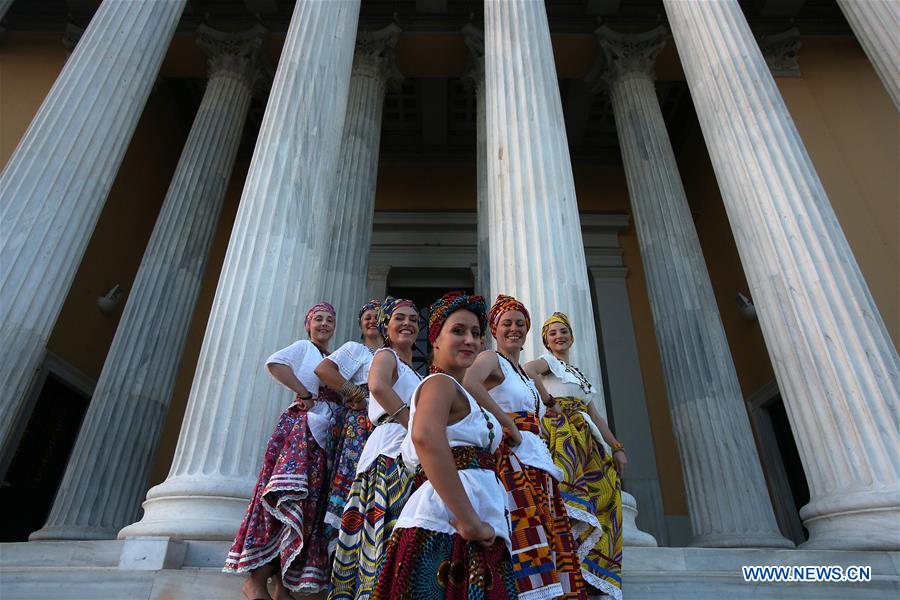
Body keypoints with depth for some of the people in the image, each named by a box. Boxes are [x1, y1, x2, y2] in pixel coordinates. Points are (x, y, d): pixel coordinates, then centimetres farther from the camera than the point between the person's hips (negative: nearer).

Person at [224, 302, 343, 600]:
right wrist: (305, 395, -12)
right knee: (290, 499, -18)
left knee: (308, 506, 1)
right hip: (300, 427, -6)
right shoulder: (304, 347, 7)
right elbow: (274, 363, -12)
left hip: (323, 437, 7)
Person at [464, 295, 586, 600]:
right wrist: (509, 425, -20)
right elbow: (468, 384, -25)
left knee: (549, 536, 7)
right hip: (510, 456, -9)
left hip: (537, 459, 9)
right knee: (525, 537, -14)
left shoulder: (524, 373, 23)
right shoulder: (490, 358, -3)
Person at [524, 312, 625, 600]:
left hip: (586, 438, 8)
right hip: (561, 432, -7)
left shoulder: (579, 374, 27)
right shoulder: (546, 362, 6)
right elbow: (524, 372, -19)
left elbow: (595, 416, 23)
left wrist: (616, 447, 15)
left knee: (604, 489, 1)